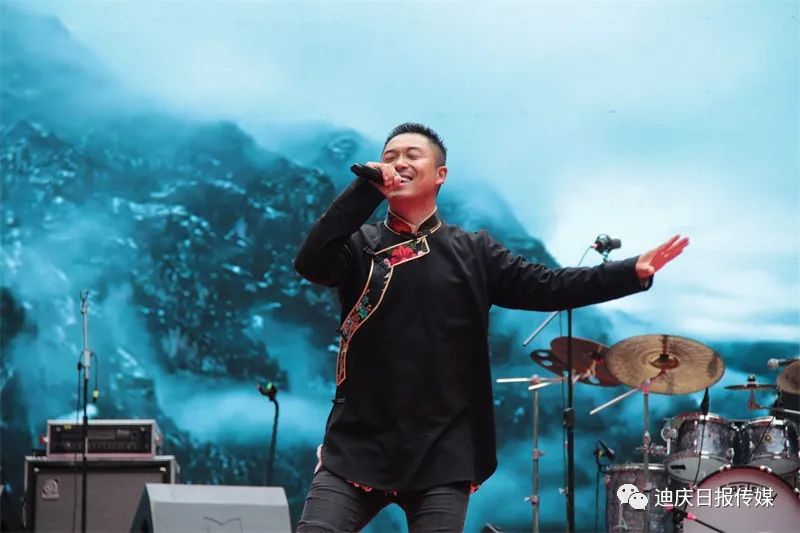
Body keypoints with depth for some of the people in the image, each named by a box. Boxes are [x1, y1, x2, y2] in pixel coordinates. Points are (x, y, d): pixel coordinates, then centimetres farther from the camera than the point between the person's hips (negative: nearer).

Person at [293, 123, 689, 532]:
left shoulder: (473, 253, 9)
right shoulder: (360, 245, 6)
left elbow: (546, 287, 4)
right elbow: (310, 263, -13)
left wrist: (632, 272, -6)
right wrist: (366, 189, -16)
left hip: (442, 453, 0)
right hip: (358, 444, 0)